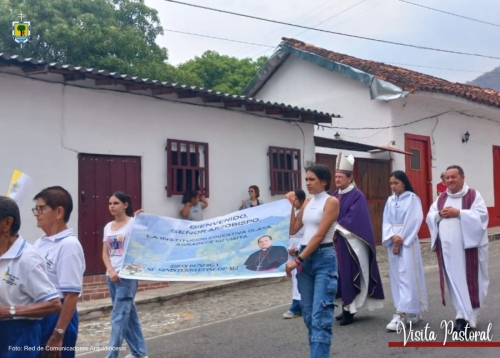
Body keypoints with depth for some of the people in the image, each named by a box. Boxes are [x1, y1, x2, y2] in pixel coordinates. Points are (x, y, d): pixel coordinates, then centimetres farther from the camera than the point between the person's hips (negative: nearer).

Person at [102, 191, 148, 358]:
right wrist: (111, 271, -6)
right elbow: (105, 253, 7)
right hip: (112, 276, 7)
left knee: (119, 317, -7)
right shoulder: (108, 227, 11)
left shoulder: (134, 223, -7)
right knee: (128, 314, 15)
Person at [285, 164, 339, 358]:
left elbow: (319, 235, -14)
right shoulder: (307, 202, 14)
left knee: (320, 315, -11)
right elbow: (293, 229, 12)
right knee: (309, 313, 10)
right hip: (305, 257, 7)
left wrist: (297, 260, -16)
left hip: (324, 258, -7)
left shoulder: (331, 201, -7)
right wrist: (291, 205, 5)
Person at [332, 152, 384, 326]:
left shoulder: (357, 196, -10)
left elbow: (353, 220, -19)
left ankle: (350, 309, 0)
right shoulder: (335, 195, 12)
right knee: (342, 275, 10)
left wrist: (336, 227, -17)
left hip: (351, 242, -7)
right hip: (337, 242, 7)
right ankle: (347, 307, 19)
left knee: (350, 275, -6)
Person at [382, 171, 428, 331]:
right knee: (397, 276, 7)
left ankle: (401, 314, -12)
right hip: (393, 242, 6)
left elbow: (413, 221, -10)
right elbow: (386, 222, 7)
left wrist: (401, 240, -12)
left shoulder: (412, 198, -4)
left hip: (408, 242, -6)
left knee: (407, 276, -8)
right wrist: (392, 237, -11)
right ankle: (412, 312, 17)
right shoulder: (390, 200, 11)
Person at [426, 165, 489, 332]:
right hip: (447, 247, 5)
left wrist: (459, 213, -18)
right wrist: (439, 214, -10)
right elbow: (430, 217, 10)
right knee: (454, 281, 5)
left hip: (468, 245, -4)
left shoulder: (473, 195, -1)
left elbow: (481, 215, -12)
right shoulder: (441, 198, 14)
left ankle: (466, 317, 3)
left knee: (469, 280, -1)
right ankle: (463, 315, 12)